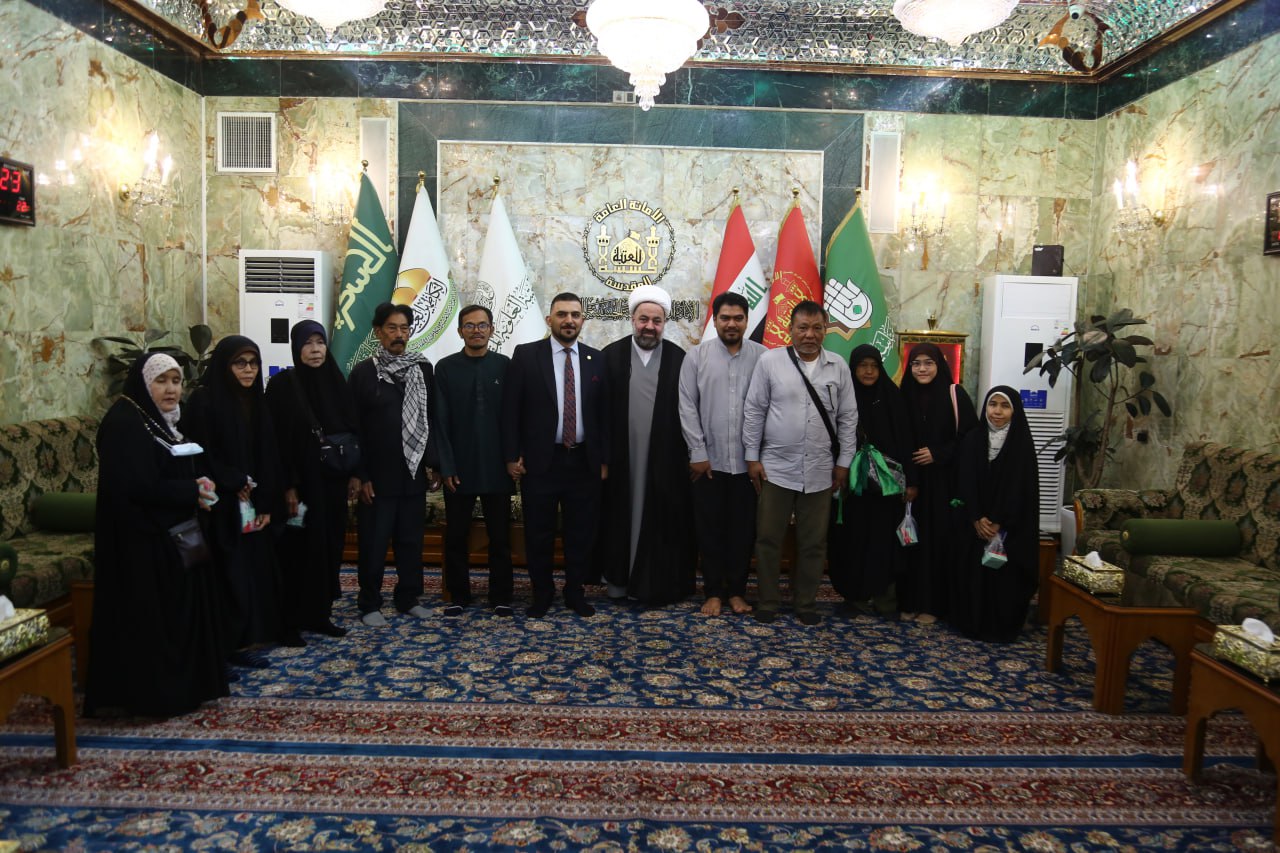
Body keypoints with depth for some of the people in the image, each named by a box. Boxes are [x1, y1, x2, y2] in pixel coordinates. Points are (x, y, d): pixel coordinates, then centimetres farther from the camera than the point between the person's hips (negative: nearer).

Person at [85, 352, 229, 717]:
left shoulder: (170, 420, 13)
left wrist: (201, 486, -1)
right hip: (142, 540, -9)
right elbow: (138, 488, -25)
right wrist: (193, 492, -17)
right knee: (151, 617, -2)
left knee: (181, 610, 13)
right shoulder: (123, 424, -15)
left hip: (177, 535, 9)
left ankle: (184, 683, 24)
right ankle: (151, 694, 9)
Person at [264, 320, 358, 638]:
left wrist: (354, 473, 6)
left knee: (330, 545, 9)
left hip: (333, 479, 5)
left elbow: (351, 428, 10)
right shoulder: (282, 384, -8)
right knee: (301, 548, 1)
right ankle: (295, 618, 13)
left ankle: (320, 612, 21)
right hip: (301, 480, -5)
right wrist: (288, 486, -15)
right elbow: (277, 439, -11)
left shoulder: (335, 380, 7)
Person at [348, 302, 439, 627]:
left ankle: (408, 597, 25)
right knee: (374, 542, 5)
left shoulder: (423, 368, 4)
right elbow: (354, 428, -4)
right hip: (378, 474, -3)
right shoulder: (363, 372, -4)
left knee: (411, 538, 11)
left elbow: (431, 419, 7)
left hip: (414, 472, 3)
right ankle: (369, 604, 18)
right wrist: (361, 475, -8)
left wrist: (431, 463, 2)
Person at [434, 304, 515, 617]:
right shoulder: (446, 368, 2)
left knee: (500, 536, 7)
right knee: (456, 536, 9)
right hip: (459, 468, 0)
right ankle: (458, 595, 23)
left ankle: (501, 596, 19)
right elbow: (440, 421, -1)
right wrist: (447, 466, -6)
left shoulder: (505, 365, 2)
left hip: (497, 467, 0)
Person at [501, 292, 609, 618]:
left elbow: (604, 412, 7)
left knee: (581, 532, 10)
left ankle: (575, 592, 27)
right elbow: (510, 409, -2)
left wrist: (604, 459, 5)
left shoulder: (596, 359, 6)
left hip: (584, 461, 2)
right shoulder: (526, 355, -1)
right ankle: (542, 593, 26)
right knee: (539, 533, 8)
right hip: (539, 460, -2)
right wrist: (512, 456, -6)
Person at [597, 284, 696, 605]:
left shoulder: (679, 358, 1)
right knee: (621, 517, 8)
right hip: (621, 457, 0)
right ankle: (620, 579, 20)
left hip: (664, 458, 0)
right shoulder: (611, 355, 1)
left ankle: (658, 582, 18)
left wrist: (688, 453, -2)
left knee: (661, 520, 6)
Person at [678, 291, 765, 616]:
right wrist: (698, 453, -6)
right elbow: (687, 407, -2)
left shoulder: (762, 357, -1)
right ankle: (713, 591, 22)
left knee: (743, 529, 9)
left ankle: (736, 590, 25)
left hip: (748, 461, 0)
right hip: (709, 460, 0)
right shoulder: (697, 356, 0)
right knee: (710, 528, 8)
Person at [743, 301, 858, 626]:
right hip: (775, 468, -1)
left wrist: (843, 462, 5)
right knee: (768, 538, 6)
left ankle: (806, 602, 26)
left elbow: (848, 417, 7)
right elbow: (754, 411, -1)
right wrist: (752, 457, -3)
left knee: (813, 542, 10)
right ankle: (767, 601, 21)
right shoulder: (770, 361, -3)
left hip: (819, 472, 2)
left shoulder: (838, 366, 3)